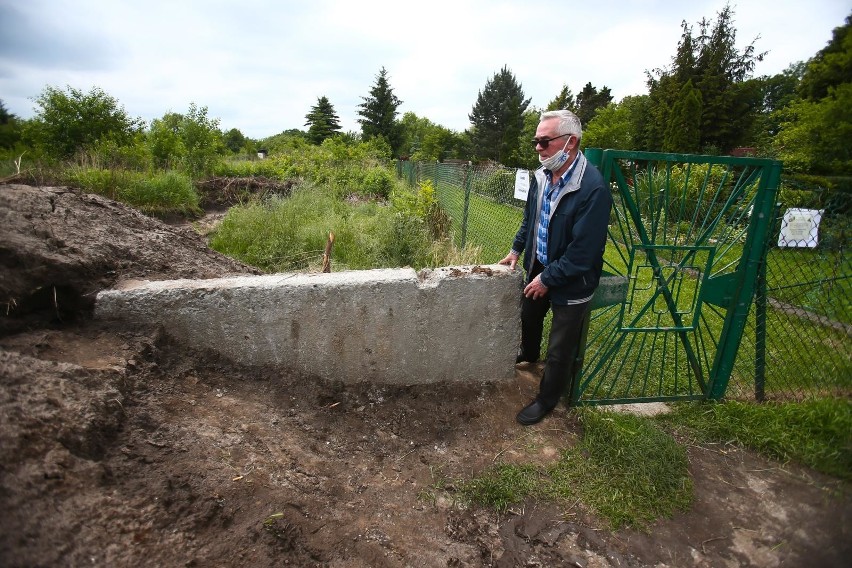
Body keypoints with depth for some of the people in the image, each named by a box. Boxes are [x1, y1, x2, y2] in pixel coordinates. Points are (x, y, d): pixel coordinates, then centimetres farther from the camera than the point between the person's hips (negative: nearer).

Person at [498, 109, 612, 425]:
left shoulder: (593, 188, -28)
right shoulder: (541, 176, -5)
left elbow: (583, 250, -27)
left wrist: (548, 279, -19)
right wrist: (517, 249, 15)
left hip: (571, 281, -7)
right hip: (538, 266, 8)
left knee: (560, 349, 8)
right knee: (529, 316, 30)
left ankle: (547, 400, 32)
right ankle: (529, 354, 62)